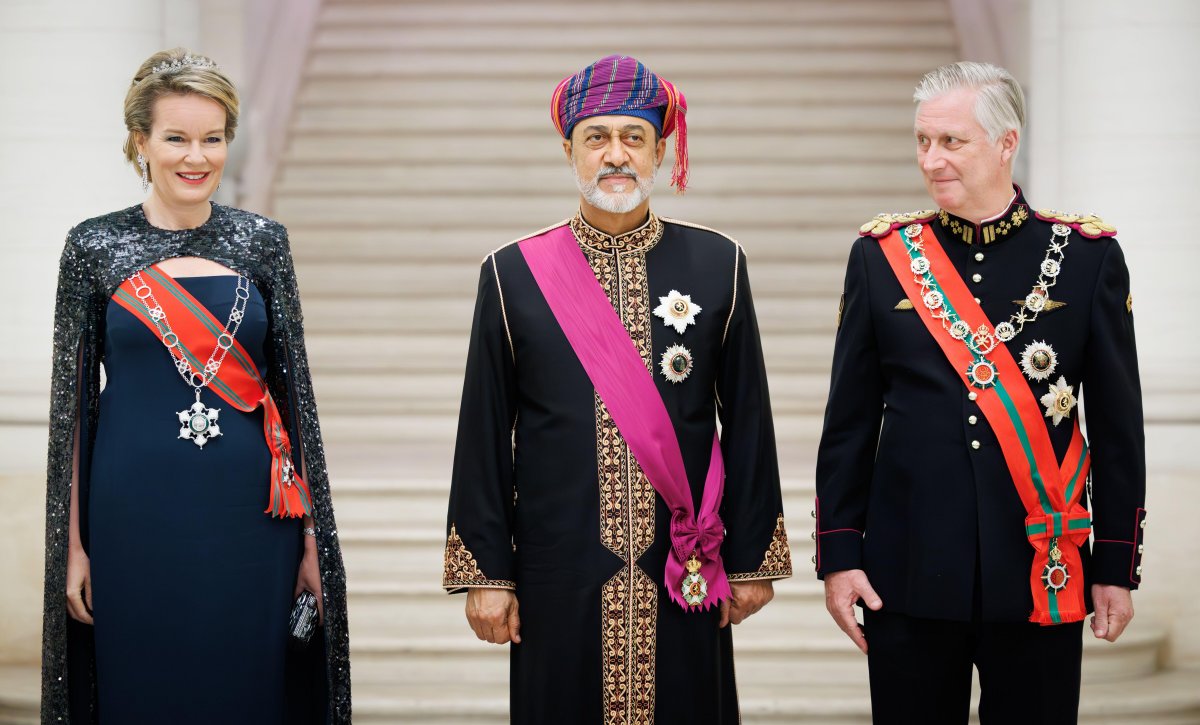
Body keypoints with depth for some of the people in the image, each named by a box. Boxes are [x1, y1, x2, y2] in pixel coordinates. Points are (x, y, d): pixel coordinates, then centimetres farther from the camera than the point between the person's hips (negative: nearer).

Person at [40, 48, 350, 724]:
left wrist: (313, 536, 3)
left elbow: (295, 387, 6)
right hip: (136, 515, -1)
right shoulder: (95, 247, 0)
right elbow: (71, 401, 2)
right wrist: (71, 544, -1)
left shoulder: (263, 242, 4)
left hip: (249, 516, 1)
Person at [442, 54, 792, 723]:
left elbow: (748, 421, 5)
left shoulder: (718, 265, 4)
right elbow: (484, 436, 3)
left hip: (686, 574, 1)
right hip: (558, 576, 0)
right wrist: (485, 571, 0)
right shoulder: (514, 274, 2)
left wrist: (753, 559, 3)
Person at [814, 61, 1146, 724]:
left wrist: (1118, 567, 1)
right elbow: (849, 423, 6)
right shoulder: (881, 254, 3)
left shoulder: (1088, 256, 1)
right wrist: (839, 556, 1)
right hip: (908, 573, 1)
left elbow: (1119, 428, 3)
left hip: (1043, 570, -1)